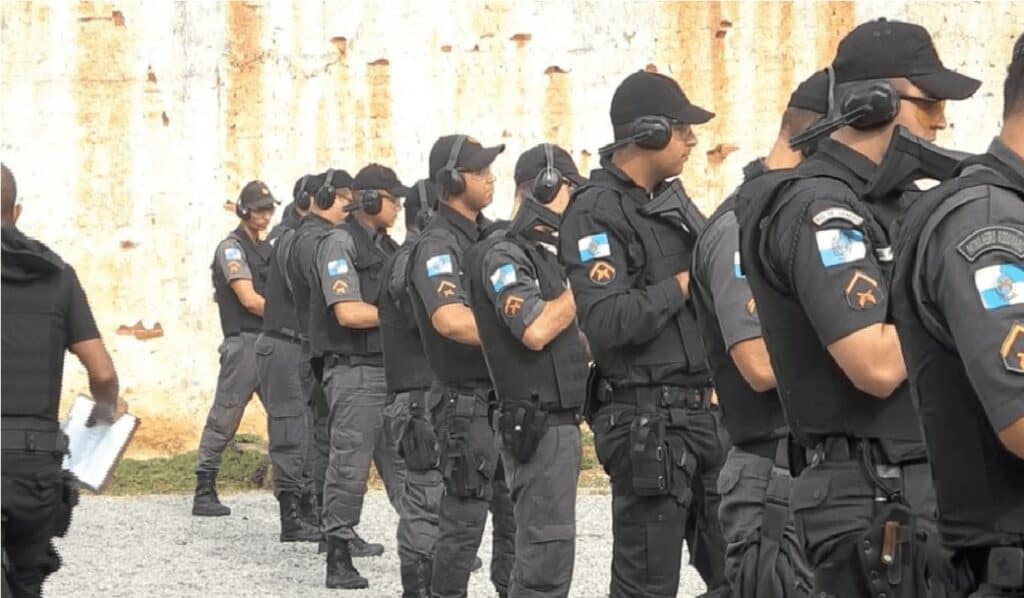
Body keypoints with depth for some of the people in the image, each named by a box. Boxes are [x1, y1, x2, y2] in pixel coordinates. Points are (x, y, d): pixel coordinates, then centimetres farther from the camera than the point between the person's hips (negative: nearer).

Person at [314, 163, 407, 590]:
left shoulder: (385, 245, 16)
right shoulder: (339, 243, -10)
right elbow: (349, 312, -19)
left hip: (391, 369, 8)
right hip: (354, 372, -8)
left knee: (403, 461, 10)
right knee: (350, 467, -5)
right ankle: (338, 561, 1)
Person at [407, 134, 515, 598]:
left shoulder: (489, 234, 11)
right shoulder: (437, 246, -16)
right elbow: (452, 321, -33)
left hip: (508, 394, 8)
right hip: (467, 399, -8)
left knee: (517, 512, 14)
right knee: (465, 516, -4)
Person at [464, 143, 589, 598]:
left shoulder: (541, 255, 17)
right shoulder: (503, 255, -12)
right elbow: (535, 330, -25)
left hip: (559, 424, 10)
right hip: (538, 427, -10)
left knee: (540, 551, 14)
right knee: (548, 552, -11)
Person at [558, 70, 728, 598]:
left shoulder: (672, 198, 14)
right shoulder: (596, 214, -12)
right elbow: (608, 322, -24)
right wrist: (684, 284, -13)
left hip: (703, 410, 8)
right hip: (648, 420, -8)